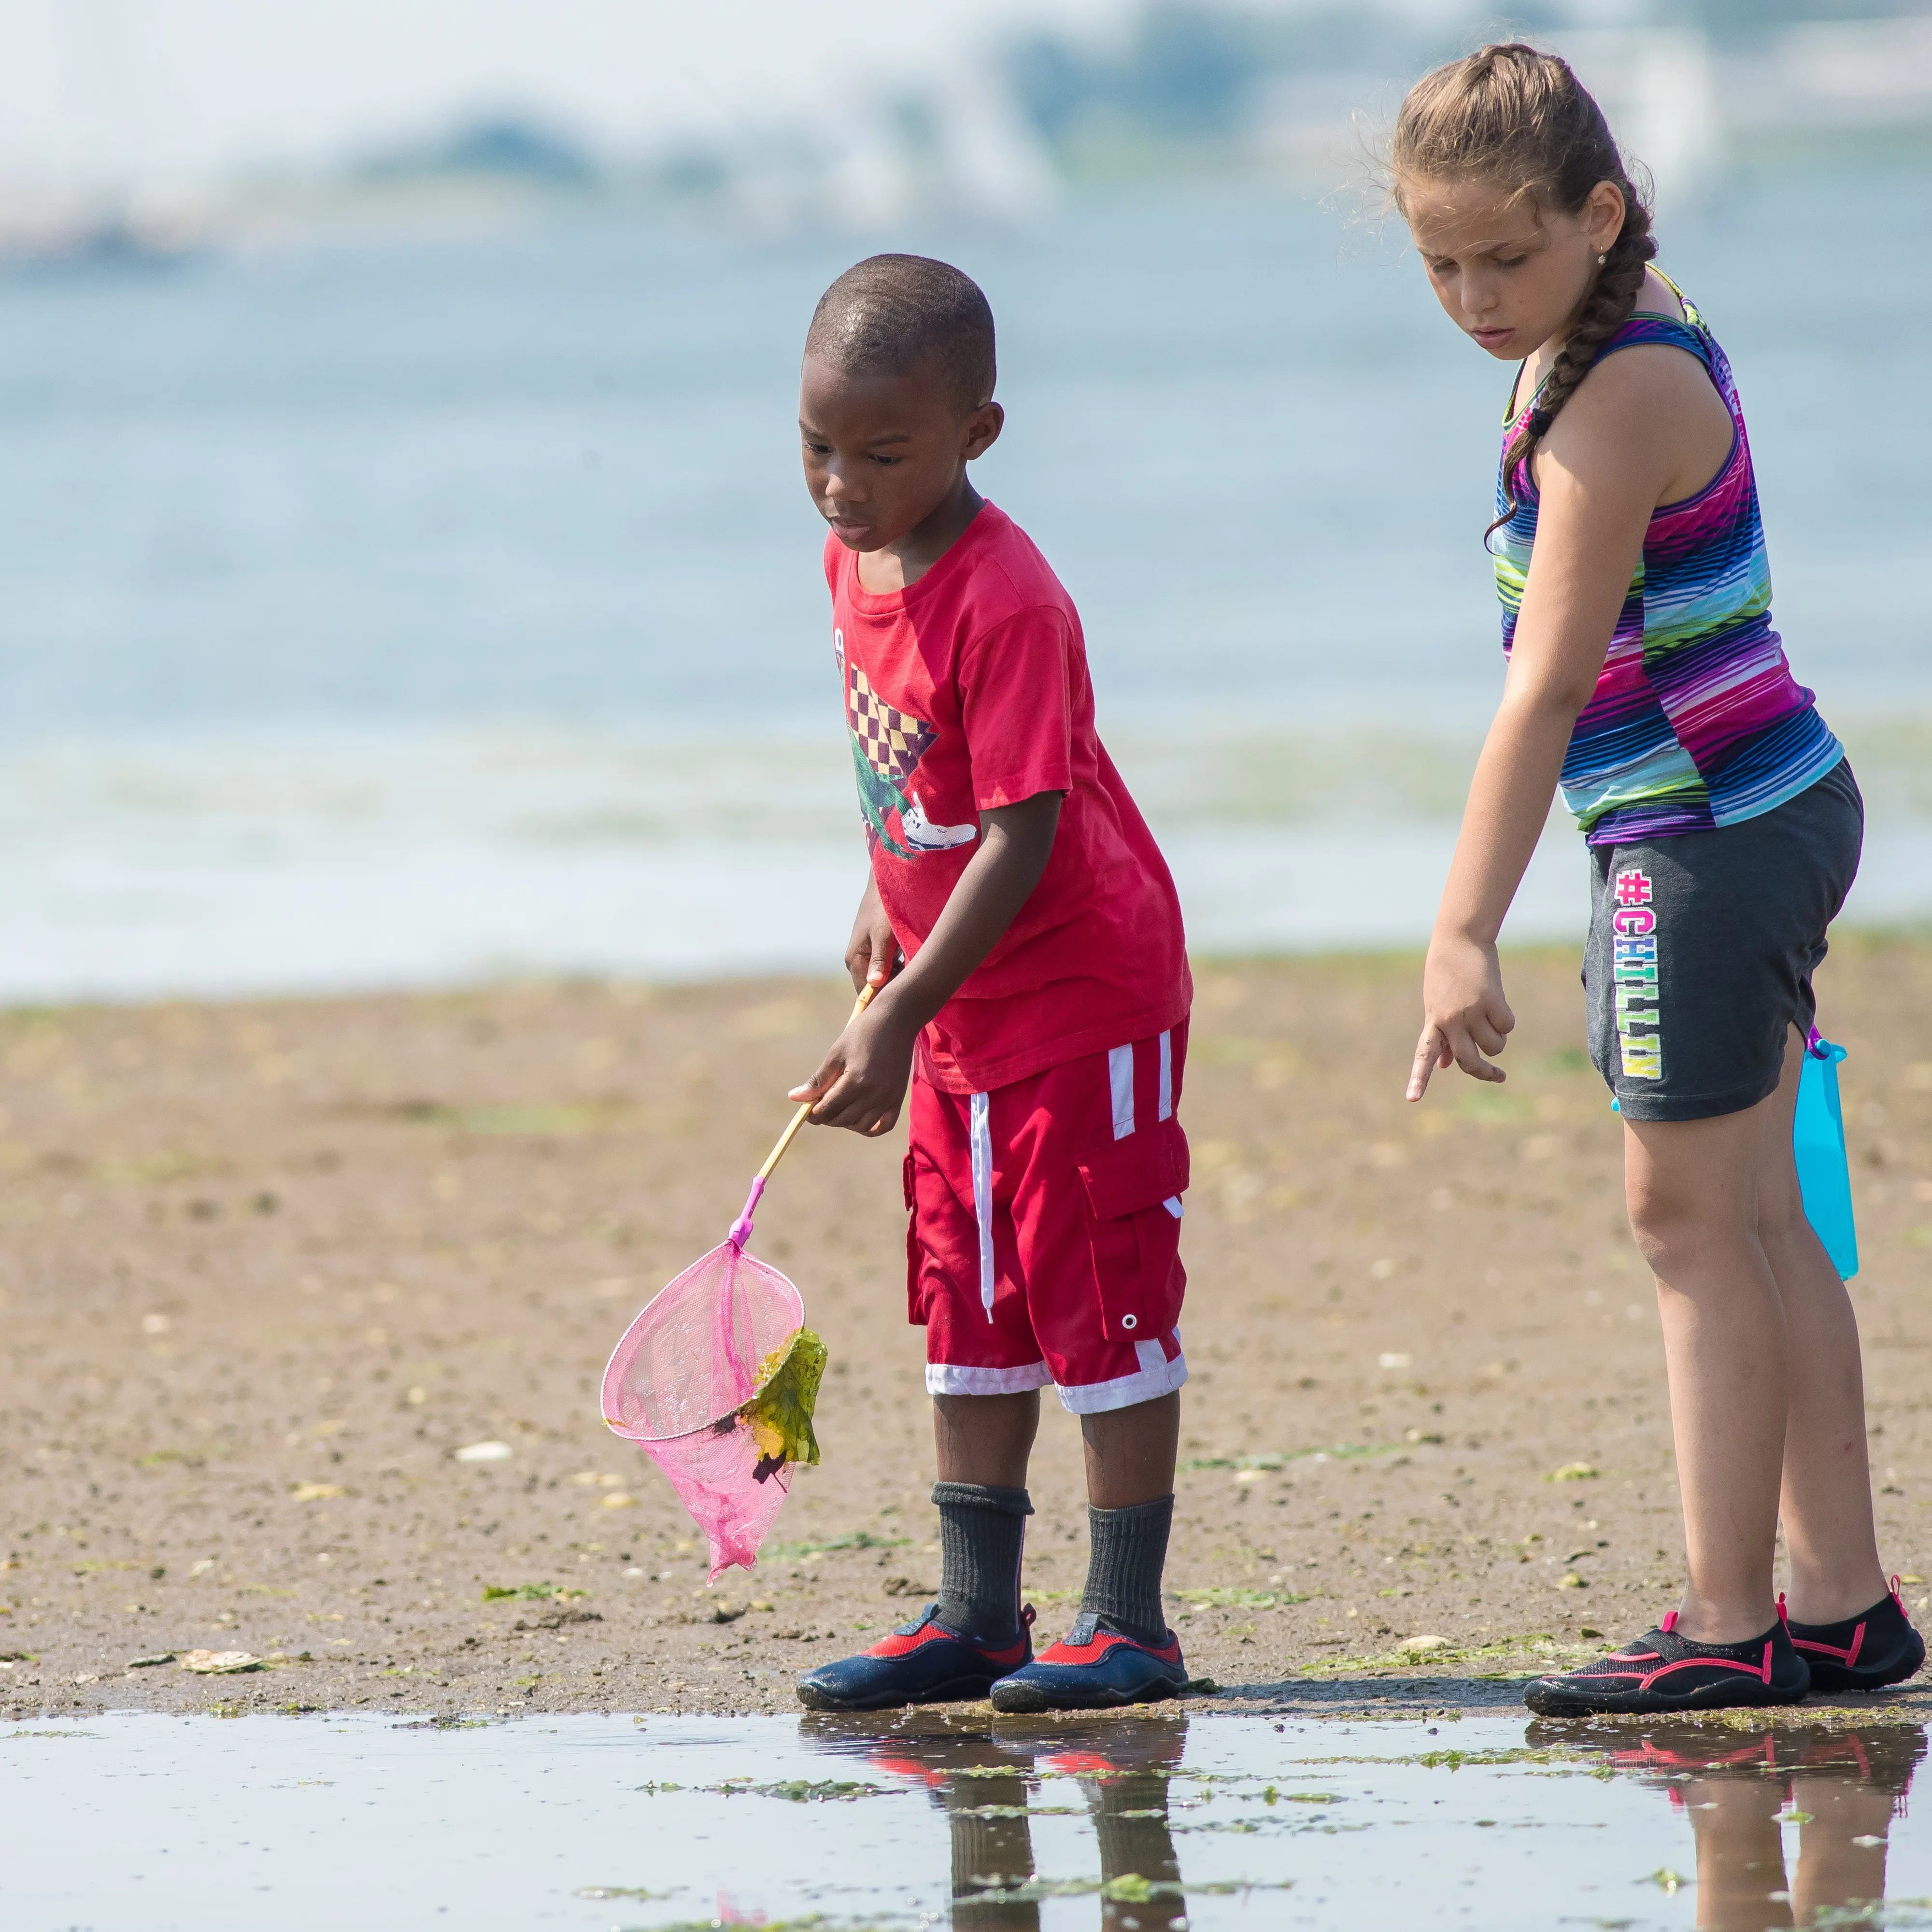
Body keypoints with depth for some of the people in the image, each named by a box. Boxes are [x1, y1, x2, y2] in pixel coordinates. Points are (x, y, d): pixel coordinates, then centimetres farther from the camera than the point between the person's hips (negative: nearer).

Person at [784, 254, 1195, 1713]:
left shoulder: (1006, 605, -25)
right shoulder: (853, 563, 1)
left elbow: (1022, 838, -26)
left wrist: (895, 1021, -27)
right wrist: (885, 897, 10)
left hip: (1087, 990, -9)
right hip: (959, 1010, 9)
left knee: (1102, 1302, -4)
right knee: (971, 1312, 11)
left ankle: (1130, 1621, 2)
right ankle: (976, 1617, 15)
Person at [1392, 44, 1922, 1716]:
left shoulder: (1616, 405, -21)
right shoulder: (1646, 330, 9)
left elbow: (1546, 690, -25)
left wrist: (1465, 935, -27)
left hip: (1714, 839, -10)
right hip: (1755, 816, 10)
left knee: (1690, 1214, -5)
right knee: (1751, 1217, 12)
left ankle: (1731, 1625, -2)